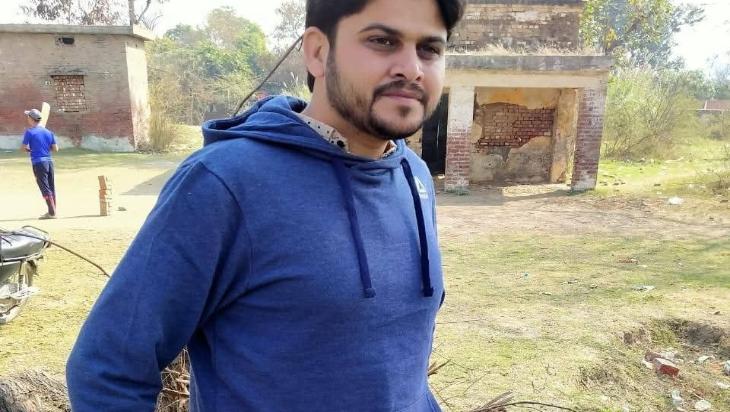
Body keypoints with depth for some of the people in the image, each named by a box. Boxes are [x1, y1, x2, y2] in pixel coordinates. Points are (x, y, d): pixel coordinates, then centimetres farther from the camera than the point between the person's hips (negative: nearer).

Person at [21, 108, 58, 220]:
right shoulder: (49, 132, 9)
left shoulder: (29, 132, -6)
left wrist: (30, 149, 12)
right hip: (49, 161, 5)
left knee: (45, 188, -4)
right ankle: (52, 211, 15)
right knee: (51, 187, 10)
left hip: (38, 163, -5)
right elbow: (55, 148, 7)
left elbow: (23, 148, -7)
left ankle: (52, 212, -6)